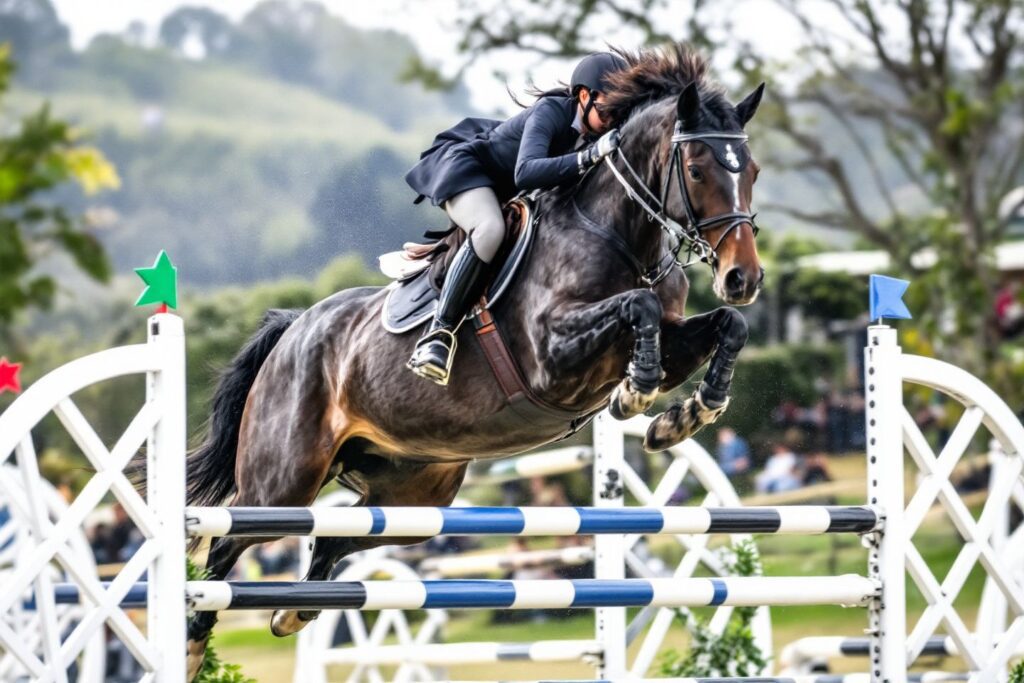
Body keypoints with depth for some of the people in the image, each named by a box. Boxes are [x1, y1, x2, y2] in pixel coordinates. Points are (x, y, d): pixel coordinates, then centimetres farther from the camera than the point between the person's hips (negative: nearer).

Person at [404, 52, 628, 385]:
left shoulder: (606, 133, -10)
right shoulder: (549, 112, -30)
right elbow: (527, 172, -46)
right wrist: (589, 157, -56)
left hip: (507, 194, 9)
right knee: (490, 229, -37)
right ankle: (437, 334, -38)